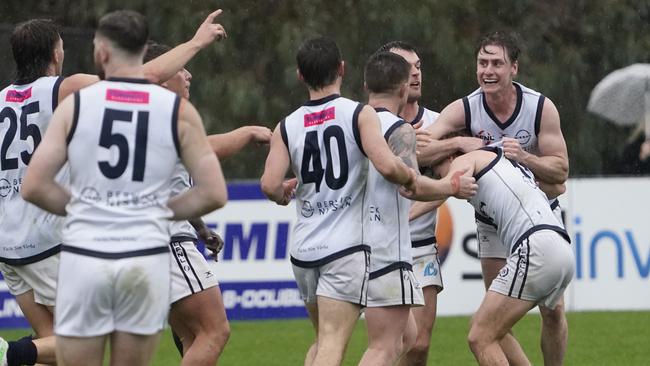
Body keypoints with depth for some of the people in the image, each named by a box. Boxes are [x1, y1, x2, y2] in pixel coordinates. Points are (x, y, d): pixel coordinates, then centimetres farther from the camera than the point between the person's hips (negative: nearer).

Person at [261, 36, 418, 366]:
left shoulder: (287, 127, 5)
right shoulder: (360, 114, -4)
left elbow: (270, 185, -5)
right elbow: (387, 166, -18)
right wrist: (410, 176, 3)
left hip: (304, 249, 4)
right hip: (347, 246, -4)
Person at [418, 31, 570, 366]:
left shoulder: (542, 108, -15)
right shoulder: (464, 110, -16)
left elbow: (560, 171, -13)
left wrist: (524, 157, -29)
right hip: (492, 222, 0)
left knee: (553, 310, -2)